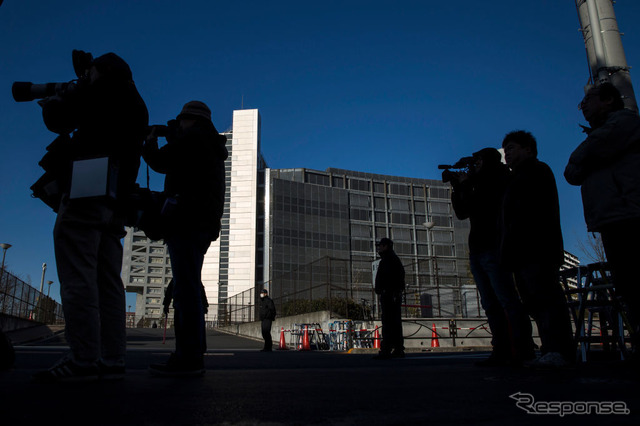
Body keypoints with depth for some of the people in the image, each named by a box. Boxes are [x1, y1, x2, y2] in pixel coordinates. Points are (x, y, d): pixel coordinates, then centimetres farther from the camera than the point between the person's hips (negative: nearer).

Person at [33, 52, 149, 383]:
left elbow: (59, 120, 2)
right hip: (114, 203, 8)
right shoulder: (136, 106, 26)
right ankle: (111, 361, 2)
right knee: (108, 281, 3)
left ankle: (83, 360, -13)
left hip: (87, 193, -8)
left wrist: (51, 102, 23)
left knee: (78, 278, -11)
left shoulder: (106, 87, 4)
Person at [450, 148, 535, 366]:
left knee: (507, 299, -12)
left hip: (492, 249, -8)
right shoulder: (480, 187, 25)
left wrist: (466, 184, 0)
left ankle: (524, 350, -11)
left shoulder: (499, 179, 3)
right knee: (490, 304, 2)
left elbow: (479, 207, -11)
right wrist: (457, 187, 12)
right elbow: (462, 213, 18)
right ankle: (501, 352, 2)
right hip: (477, 250, 8)